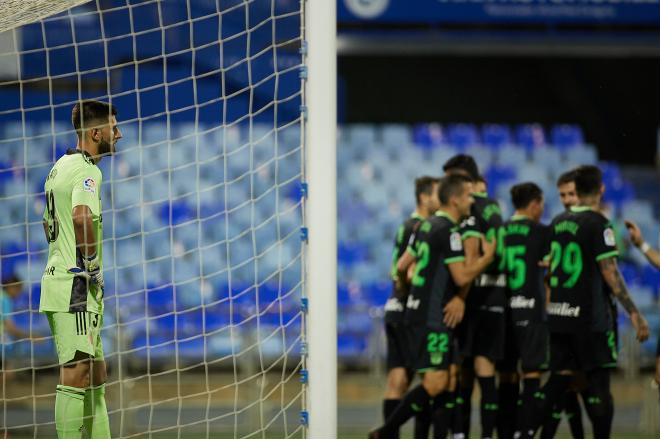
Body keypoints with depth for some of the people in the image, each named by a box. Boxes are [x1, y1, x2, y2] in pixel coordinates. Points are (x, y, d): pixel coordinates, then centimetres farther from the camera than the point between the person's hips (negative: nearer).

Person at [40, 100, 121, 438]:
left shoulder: (60, 166, 18)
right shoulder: (87, 171, -13)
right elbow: (82, 216, -33)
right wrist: (92, 264, -19)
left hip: (58, 277, 10)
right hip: (77, 285, -10)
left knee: (95, 374, 14)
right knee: (77, 375, -11)